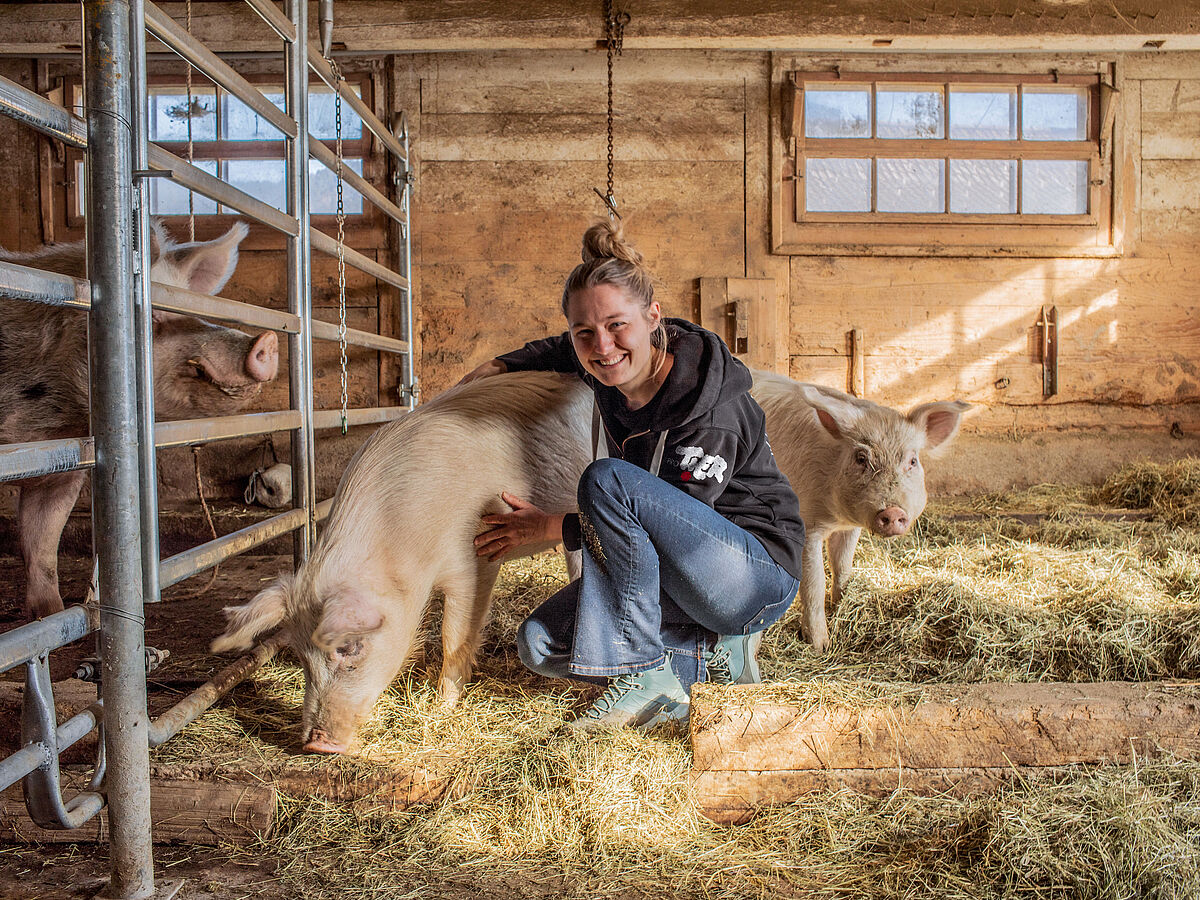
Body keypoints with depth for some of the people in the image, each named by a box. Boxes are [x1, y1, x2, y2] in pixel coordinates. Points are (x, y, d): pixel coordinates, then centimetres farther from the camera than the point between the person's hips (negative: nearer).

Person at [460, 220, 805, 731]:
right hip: (670, 577, 8)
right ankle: (715, 653, -2)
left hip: (759, 576, -8)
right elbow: (558, 353, 21)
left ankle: (645, 675, -21)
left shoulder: (712, 411, -27)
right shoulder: (605, 367, -5)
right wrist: (495, 367, 8)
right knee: (539, 643, -5)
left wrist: (549, 528, -15)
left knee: (607, 479, -29)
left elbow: (671, 518, -21)